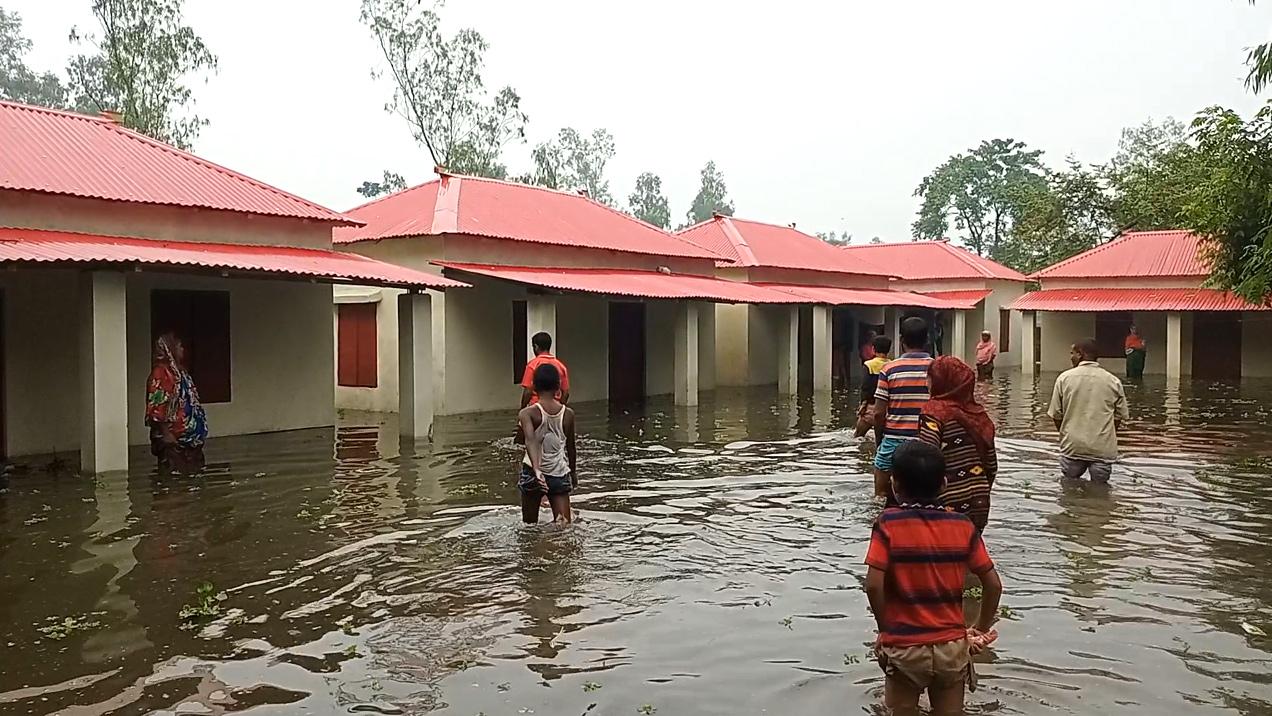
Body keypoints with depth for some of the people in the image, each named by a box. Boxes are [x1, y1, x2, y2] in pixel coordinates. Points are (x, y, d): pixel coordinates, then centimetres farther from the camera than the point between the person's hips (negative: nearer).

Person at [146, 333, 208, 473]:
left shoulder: (178, 370, 13)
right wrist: (165, 433, -23)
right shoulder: (160, 372, -15)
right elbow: (156, 406, -20)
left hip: (188, 436, 9)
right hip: (172, 436, -9)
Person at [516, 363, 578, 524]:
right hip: (559, 475, 2)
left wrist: (536, 469, -38)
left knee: (530, 527, 16)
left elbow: (530, 441, -27)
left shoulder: (527, 413, -9)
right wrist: (573, 472, 27)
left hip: (533, 474, -1)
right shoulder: (568, 414, 2)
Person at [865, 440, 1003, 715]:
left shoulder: (888, 523, -11)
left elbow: (873, 585, -17)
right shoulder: (963, 525, -3)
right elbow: (993, 585, -1)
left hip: (904, 648, -2)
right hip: (952, 646, 2)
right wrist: (981, 630, 13)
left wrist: (886, 629, -2)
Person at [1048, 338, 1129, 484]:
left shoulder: (1064, 378, -2)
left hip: (1072, 446, 0)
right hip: (1103, 449, 1)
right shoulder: (1114, 381, 2)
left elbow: (1056, 415, 1)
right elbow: (1120, 417, 6)